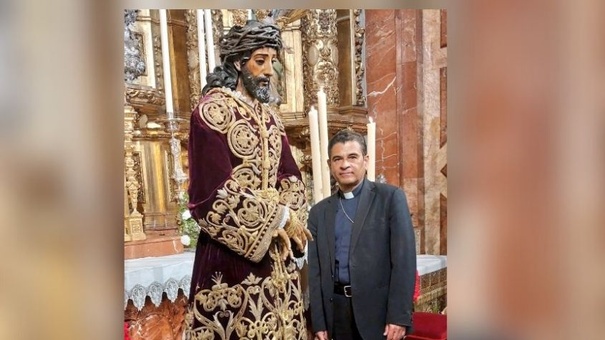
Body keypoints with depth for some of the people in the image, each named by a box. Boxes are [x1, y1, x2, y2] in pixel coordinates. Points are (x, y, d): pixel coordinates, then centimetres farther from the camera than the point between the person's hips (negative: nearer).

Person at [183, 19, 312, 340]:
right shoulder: (211, 112, -10)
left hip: (275, 251, 6)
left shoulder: (268, 116, 11)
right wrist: (279, 217, -12)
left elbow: (289, 176, 12)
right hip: (231, 253, -6)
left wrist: (290, 223, -5)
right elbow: (214, 193, -16)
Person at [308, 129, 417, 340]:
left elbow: (404, 259, -8)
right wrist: (318, 323, 3)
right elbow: (315, 270, 7)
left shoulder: (391, 197, -3)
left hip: (379, 309, -3)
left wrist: (399, 316, -13)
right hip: (337, 310, 3)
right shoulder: (319, 212, 7)